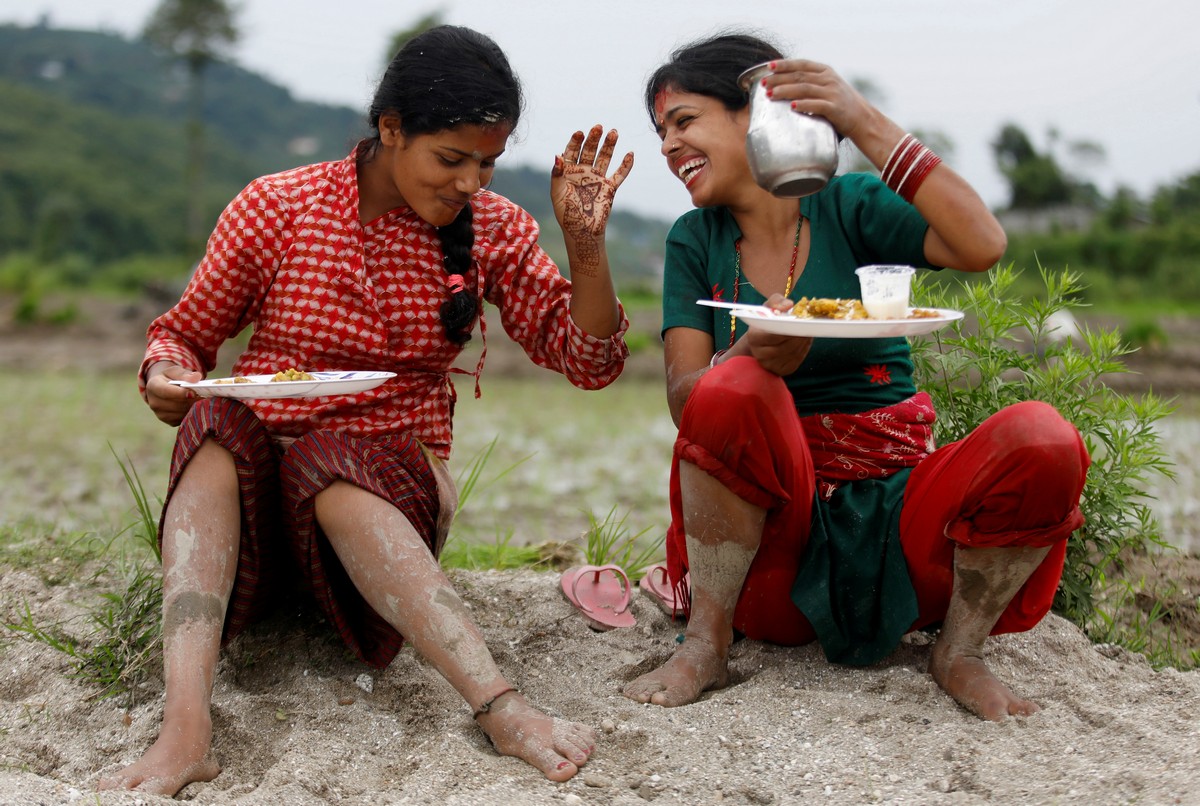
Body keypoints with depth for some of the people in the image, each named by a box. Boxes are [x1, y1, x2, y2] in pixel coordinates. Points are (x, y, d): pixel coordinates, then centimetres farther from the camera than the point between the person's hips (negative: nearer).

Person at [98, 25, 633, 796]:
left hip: (395, 481, 0)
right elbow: (185, 332, 10)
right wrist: (166, 378, -14)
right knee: (218, 425, -34)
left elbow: (591, 359, 3)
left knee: (327, 461, -36)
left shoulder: (493, 230, 5)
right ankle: (185, 724, -49)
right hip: (247, 472, 1)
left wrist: (586, 242, -12)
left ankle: (500, 704, -51)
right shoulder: (276, 207, 0)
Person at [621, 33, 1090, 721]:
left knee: (1044, 441, -27)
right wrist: (754, 353, -27)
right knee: (735, 385, -29)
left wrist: (865, 123, -17)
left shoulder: (848, 206, 1)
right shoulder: (696, 241, 7)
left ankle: (960, 651, -4)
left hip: (894, 505, 0)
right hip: (777, 528, 0)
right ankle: (707, 643, -16)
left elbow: (983, 246, -17)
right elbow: (683, 397, -4)